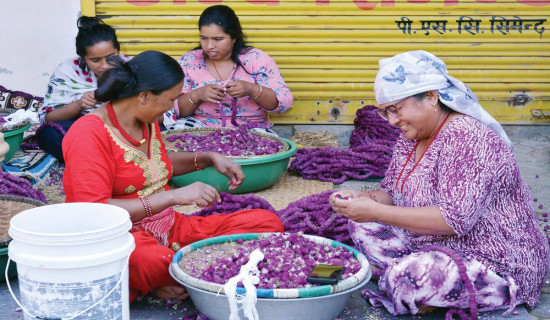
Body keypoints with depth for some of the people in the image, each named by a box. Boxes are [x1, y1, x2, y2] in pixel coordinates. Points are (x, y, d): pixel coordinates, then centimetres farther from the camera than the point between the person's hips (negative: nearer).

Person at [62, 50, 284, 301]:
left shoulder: (147, 123, 12)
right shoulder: (90, 133, -14)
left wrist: (209, 158, 17)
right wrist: (175, 196, -26)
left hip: (168, 228, 8)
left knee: (267, 222, -9)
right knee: (152, 260, -46)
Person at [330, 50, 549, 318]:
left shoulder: (466, 139, -24)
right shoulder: (410, 138, 4)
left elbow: (455, 219, -32)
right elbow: (391, 193, 10)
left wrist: (375, 211, -31)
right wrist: (361, 198, -14)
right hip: (435, 244, 9)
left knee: (409, 277, -33)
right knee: (362, 226, 2)